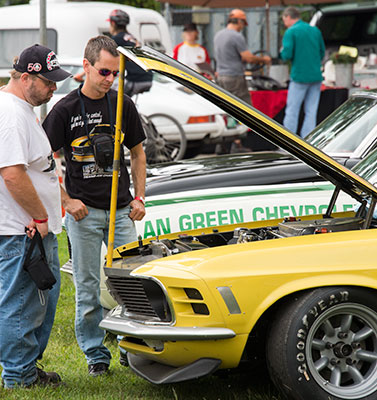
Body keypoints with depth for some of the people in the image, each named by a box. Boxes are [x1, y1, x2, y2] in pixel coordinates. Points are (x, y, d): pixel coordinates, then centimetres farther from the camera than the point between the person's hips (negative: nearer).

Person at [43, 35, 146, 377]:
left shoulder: (123, 105, 6)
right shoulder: (66, 110, -4)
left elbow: (137, 153, 15)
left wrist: (139, 198, 6)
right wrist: (66, 201, -8)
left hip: (121, 209, 3)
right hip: (83, 211, -3)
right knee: (88, 288, 3)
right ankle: (96, 355, 13)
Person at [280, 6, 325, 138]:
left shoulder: (291, 32, -7)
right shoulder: (315, 30, 11)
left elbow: (287, 55, -14)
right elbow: (322, 53, 16)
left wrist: (282, 52, 7)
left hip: (299, 76, -5)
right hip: (316, 77, 5)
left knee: (292, 111, 2)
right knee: (311, 111, 6)